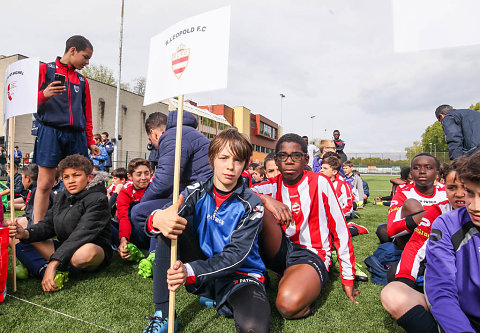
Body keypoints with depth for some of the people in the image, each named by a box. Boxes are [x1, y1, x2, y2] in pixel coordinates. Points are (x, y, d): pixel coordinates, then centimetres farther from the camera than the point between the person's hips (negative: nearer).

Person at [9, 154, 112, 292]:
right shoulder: (60, 198, 12)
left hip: (96, 248, -7)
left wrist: (53, 262, -31)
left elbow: (82, 234, -24)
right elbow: (47, 225, 5)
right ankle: (45, 269, -24)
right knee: (21, 244, 1)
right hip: (64, 248, 7)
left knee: (87, 253, -40)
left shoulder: (97, 199, -13)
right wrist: (26, 233, -18)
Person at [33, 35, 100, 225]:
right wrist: (44, 94, -16)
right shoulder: (45, 70, 9)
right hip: (50, 132, -4)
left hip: (77, 135, 4)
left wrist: (90, 142, 16)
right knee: (45, 184, -5)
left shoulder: (82, 80, 21)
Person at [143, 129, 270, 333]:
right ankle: (163, 314, -13)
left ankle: (218, 300, 2)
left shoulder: (251, 205, -12)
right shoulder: (198, 192, -4)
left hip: (240, 275, -2)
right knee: (169, 226, -19)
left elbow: (236, 254, -18)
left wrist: (191, 271, -33)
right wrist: (158, 219, -43)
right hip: (201, 268, 3)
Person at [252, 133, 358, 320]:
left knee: (288, 305, -35)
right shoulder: (273, 186, 4)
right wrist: (266, 199, -31)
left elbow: (340, 230, 0)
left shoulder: (319, 182, -3)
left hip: (310, 254, -3)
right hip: (280, 251, 4)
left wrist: (348, 278, 2)